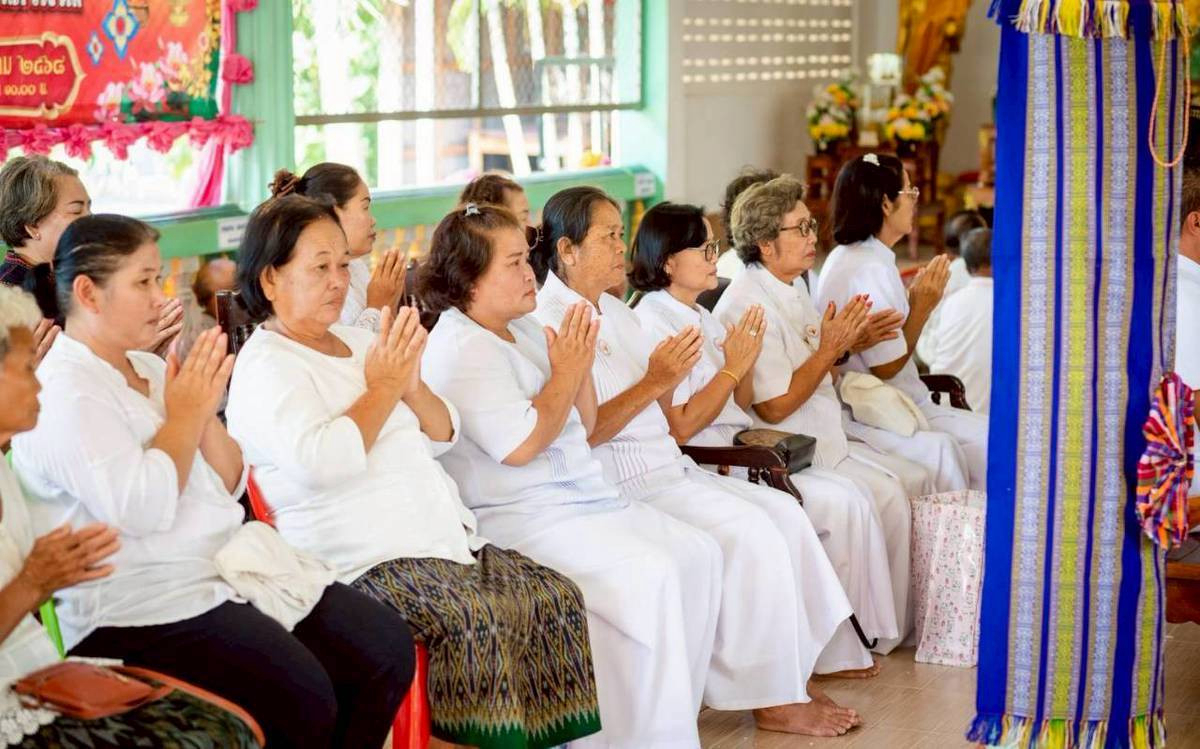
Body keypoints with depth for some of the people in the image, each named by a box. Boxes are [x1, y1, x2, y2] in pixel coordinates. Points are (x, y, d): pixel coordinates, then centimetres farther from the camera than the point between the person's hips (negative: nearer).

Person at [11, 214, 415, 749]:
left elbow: (229, 487, 15)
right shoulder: (61, 390, -10)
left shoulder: (150, 368, 15)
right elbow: (140, 508, -23)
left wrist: (207, 413, -2)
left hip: (225, 574, 9)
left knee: (387, 646, -8)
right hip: (137, 609, -8)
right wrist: (186, 413, -9)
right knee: (301, 695, -29)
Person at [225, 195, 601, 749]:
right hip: (362, 562, -9)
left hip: (444, 539, 9)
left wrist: (412, 385, -1)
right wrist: (382, 386, -10)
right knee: (473, 617, -32)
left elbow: (443, 436, 20)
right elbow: (321, 462, -23)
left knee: (556, 598, -6)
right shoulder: (264, 367, -5)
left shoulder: (359, 341, 19)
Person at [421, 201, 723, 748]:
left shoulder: (526, 331, 15)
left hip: (582, 498, 10)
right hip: (517, 517, -10)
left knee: (698, 554, -3)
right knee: (650, 573, -26)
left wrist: (583, 366, 4)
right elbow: (520, 445, -22)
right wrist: (566, 371, -9)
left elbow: (583, 427, 22)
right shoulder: (459, 349, -12)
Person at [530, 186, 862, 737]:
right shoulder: (549, 323, -11)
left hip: (667, 467, 9)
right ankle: (771, 701, -9)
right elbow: (577, 433, -18)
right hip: (625, 485, -9)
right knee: (750, 532, -20)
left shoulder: (616, 312, 17)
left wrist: (672, 375, -2)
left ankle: (792, 678, 0)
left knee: (784, 513, -4)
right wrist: (653, 382, -21)